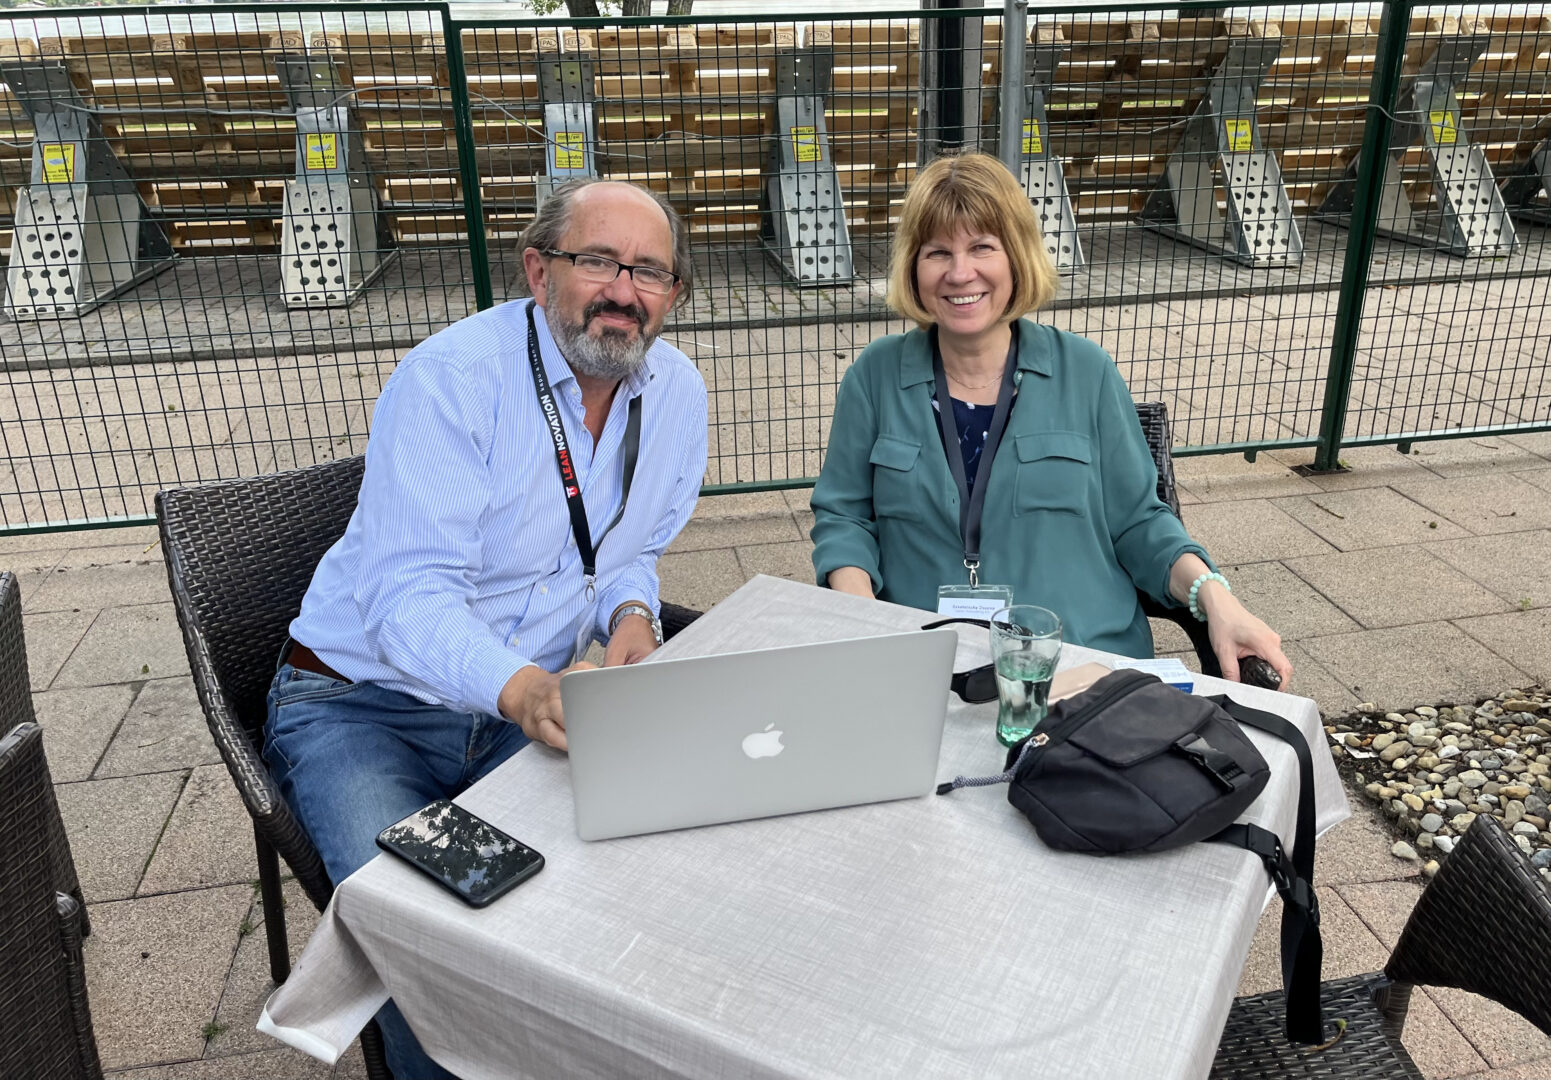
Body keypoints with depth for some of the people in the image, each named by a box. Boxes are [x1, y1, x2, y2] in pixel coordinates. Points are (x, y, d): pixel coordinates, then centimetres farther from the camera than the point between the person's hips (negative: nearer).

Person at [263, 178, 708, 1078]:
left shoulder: (678, 392, -1)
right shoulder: (451, 376, -19)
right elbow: (408, 596, -25)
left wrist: (630, 612, -10)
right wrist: (518, 688, -44)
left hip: (539, 702, 5)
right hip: (364, 703, -4)